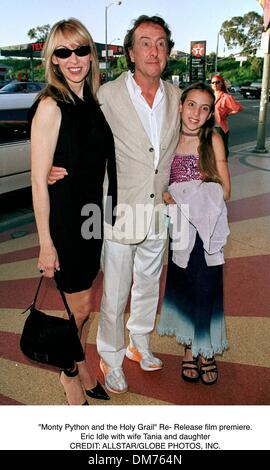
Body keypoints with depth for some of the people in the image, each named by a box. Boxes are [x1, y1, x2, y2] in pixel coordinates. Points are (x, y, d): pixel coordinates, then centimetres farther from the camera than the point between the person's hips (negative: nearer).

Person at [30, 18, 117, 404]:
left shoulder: (92, 101, 6)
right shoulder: (51, 106, -16)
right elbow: (39, 180, -17)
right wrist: (46, 244, -17)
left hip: (91, 216, 7)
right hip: (64, 220, -7)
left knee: (83, 303, 20)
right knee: (79, 307, 7)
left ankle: (79, 364, 42)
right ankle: (69, 375, 33)